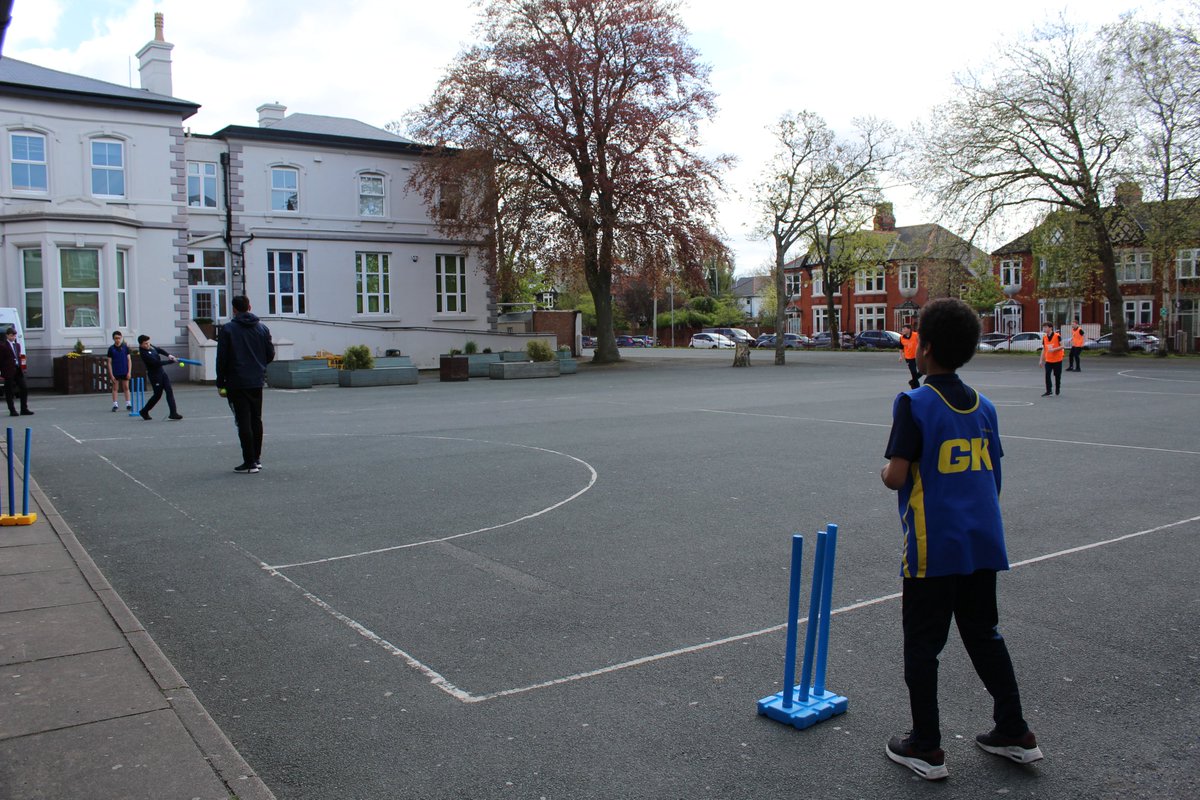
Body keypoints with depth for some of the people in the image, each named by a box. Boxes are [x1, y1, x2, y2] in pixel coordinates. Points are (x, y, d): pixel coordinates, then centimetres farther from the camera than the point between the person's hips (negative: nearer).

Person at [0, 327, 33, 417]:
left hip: (18, 370, 7)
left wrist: (21, 369, 12)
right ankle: (12, 411, 5)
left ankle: (24, 409, 11)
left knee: (24, 388, 5)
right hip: (9, 371, -7)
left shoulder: (17, 345, 15)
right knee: (9, 391, 1)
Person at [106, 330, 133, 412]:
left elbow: (129, 360, 2)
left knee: (126, 388, 5)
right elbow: (109, 362, 0)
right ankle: (115, 405, 6)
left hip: (125, 372, 1)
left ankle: (128, 404, 8)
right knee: (115, 388, 3)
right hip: (115, 372, 0)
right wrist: (111, 375, -6)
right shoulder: (111, 349, -1)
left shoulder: (125, 347, 1)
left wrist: (129, 372, -5)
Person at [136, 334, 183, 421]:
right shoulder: (144, 353, -22)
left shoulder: (150, 346, 3)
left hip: (162, 372, 8)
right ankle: (144, 411, 24)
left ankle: (173, 413, -6)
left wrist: (168, 355, -1)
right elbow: (156, 363, -26)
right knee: (157, 394, 2)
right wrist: (171, 361, -24)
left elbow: (159, 349, 18)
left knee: (169, 391, -3)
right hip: (154, 375, -8)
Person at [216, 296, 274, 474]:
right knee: (256, 420, 14)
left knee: (243, 422, -3)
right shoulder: (262, 328, 5)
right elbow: (270, 355, 6)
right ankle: (257, 458, 20)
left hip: (236, 384, -4)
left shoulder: (227, 329, -6)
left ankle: (250, 462, -4)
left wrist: (220, 384, -1)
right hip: (256, 382, 4)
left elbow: (222, 358, -7)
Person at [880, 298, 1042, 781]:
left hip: (933, 547, -6)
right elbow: (993, 481, 12)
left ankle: (925, 748, 15)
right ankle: (1014, 734, 28)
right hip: (984, 543, 7)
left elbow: (896, 477, -18)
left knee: (922, 645, 6)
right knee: (985, 635, 20)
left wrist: (885, 473, 3)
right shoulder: (984, 407, 7)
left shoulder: (913, 404, -13)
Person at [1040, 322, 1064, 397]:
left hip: (1057, 360, -3)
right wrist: (1041, 360, 8)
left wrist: (1054, 349, -27)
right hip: (1048, 360, 3)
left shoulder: (1057, 336, -11)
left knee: (1057, 376, 7)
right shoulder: (1044, 337, 4)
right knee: (1047, 375, -9)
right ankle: (1048, 391, -6)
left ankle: (1057, 390, 23)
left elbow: (1062, 346, -12)